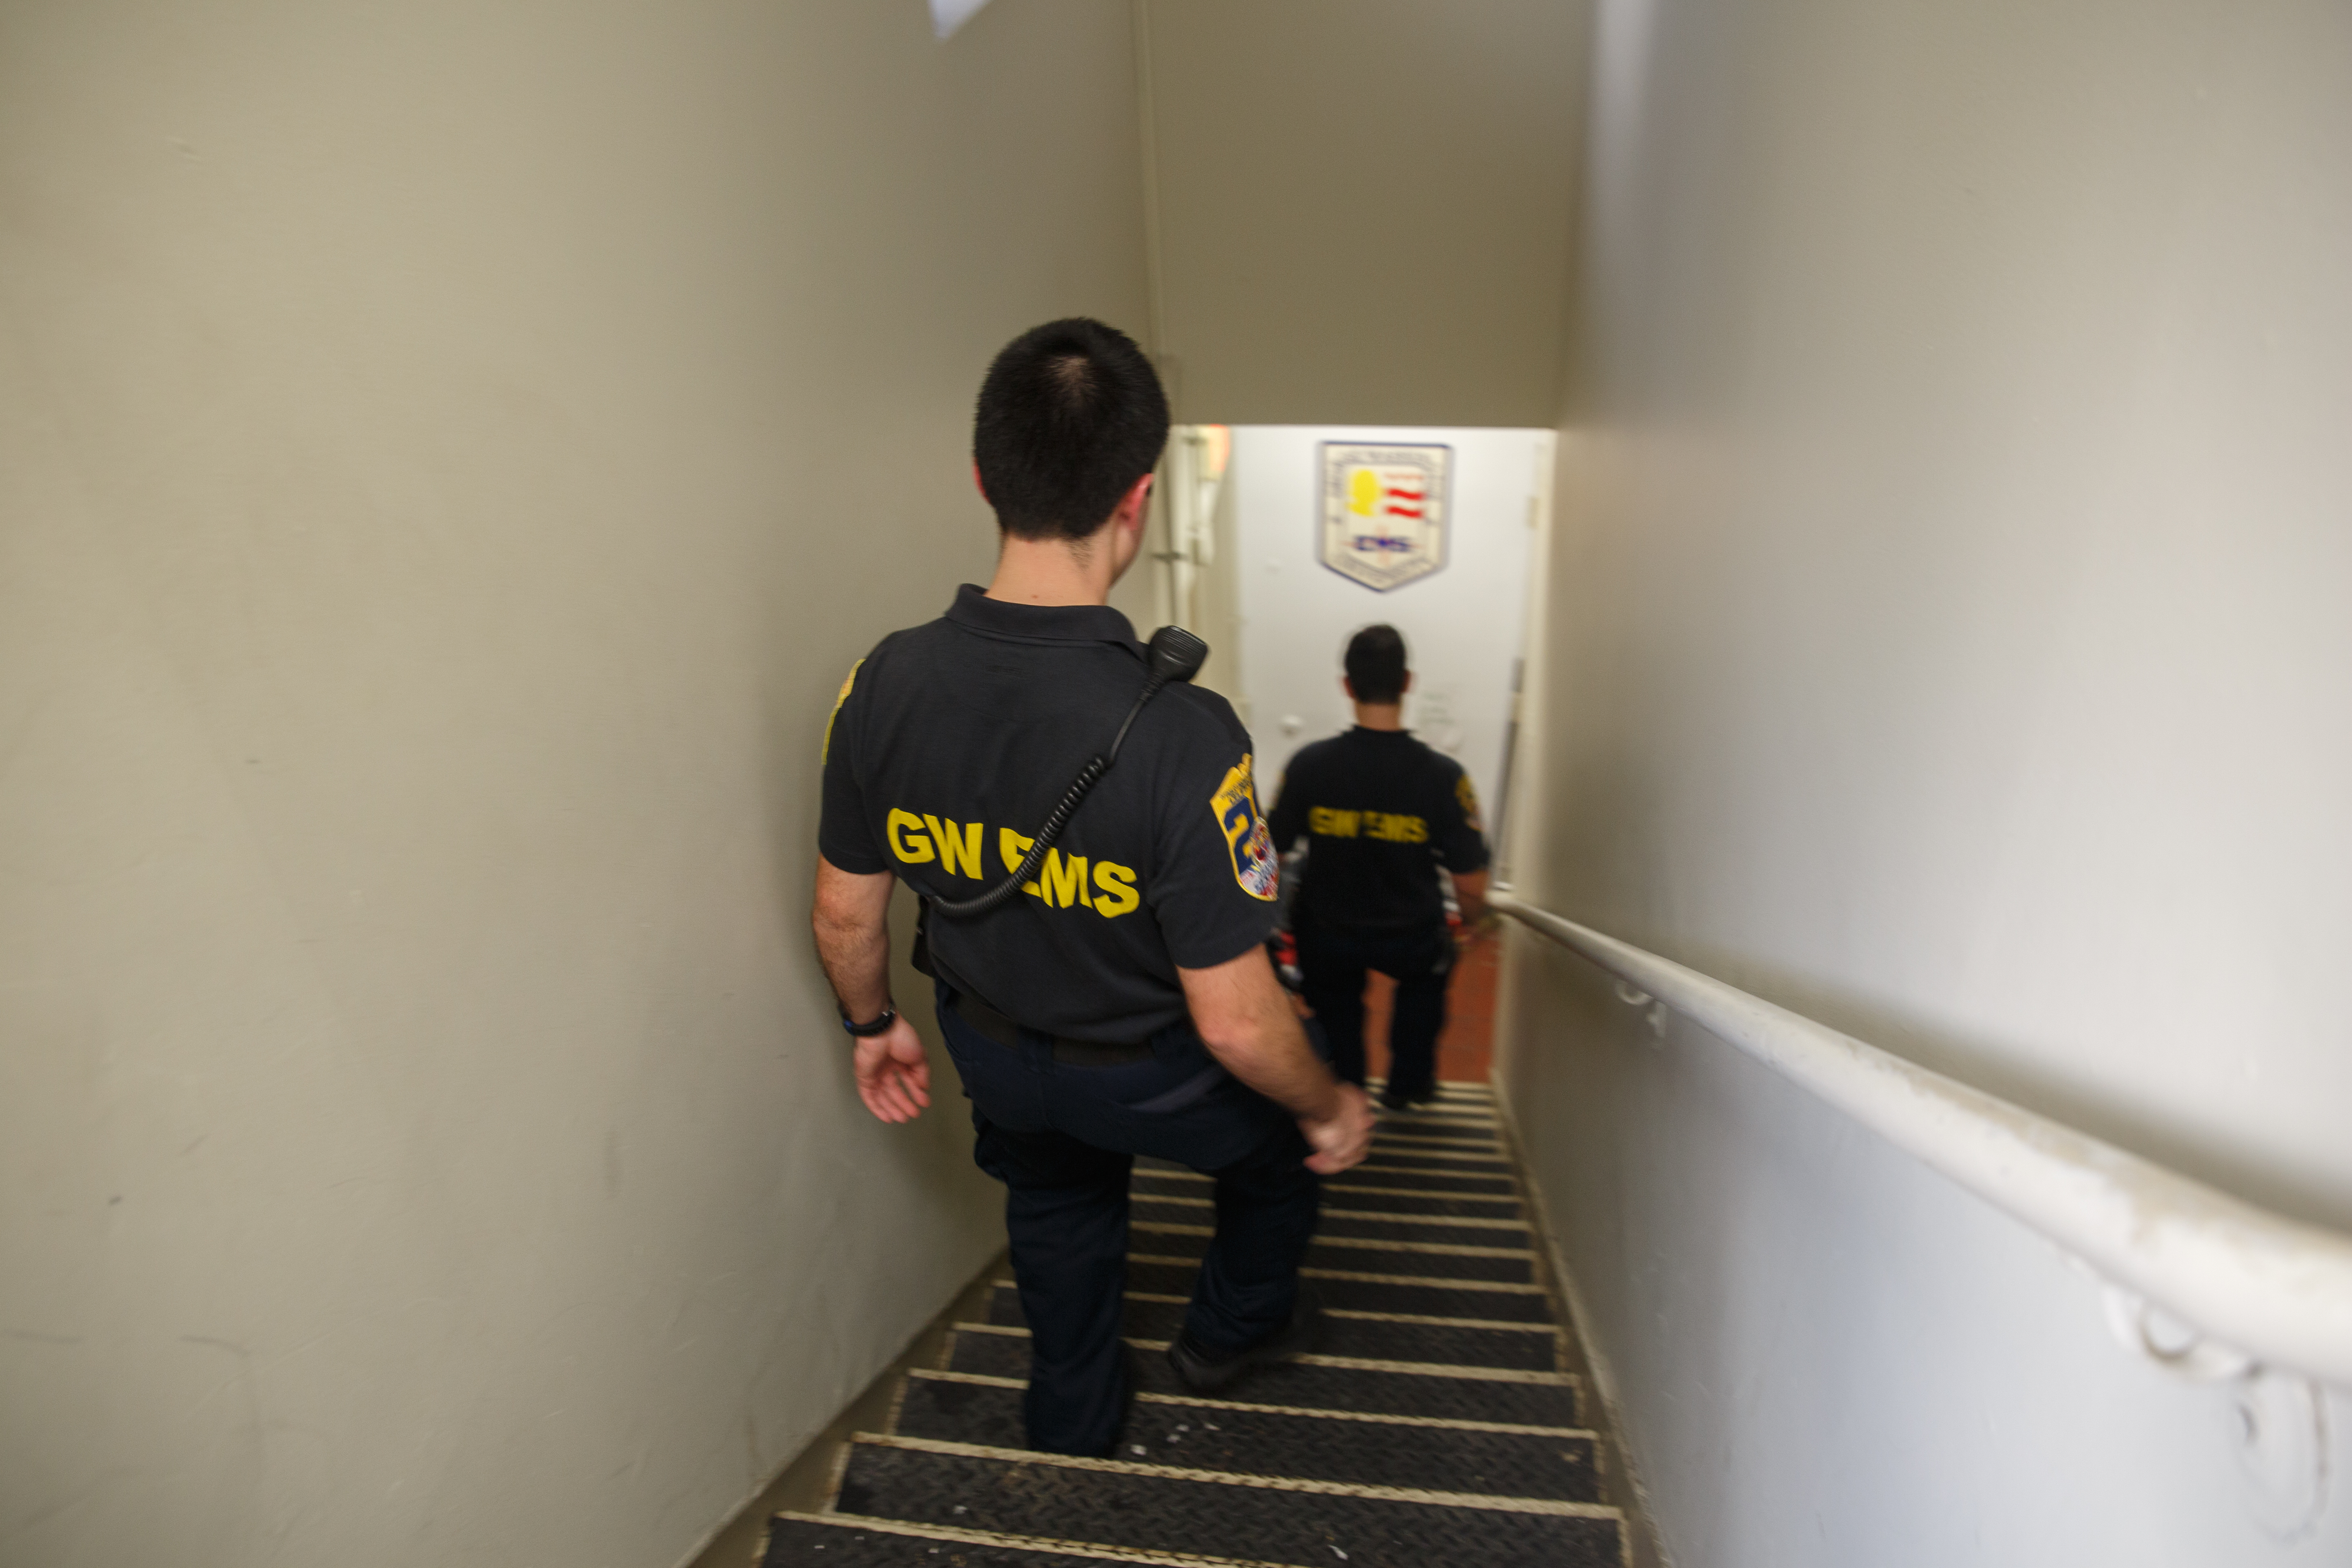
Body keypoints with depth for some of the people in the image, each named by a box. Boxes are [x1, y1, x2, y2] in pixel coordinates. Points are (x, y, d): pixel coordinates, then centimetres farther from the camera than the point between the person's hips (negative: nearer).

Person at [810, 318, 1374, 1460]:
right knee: (1287, 1137, 30)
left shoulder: (883, 682, -21)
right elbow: (1234, 1022, -28)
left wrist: (873, 1025, 14)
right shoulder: (1182, 733, -37)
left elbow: (844, 911, -7)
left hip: (990, 1047, 5)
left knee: (1056, 1204, 35)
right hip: (1150, 1075, -4)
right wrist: (1329, 1105, -7)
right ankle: (1231, 1330, 54)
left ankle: (1070, 1428, 60)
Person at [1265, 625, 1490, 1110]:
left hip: (1327, 940, 0)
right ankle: (1409, 1081, 46)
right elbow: (1471, 888, -13)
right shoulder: (1444, 775, -20)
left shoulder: (1308, 764, -18)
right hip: (1410, 944, 0)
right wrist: (1472, 922, 11)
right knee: (1429, 969, 36)